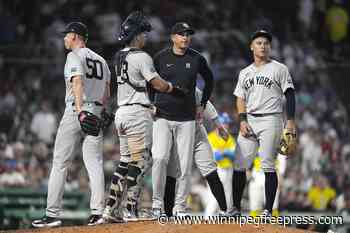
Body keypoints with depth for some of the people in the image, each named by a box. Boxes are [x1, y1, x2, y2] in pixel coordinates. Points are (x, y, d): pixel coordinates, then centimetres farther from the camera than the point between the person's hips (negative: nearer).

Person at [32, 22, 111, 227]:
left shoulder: (75, 56, -4)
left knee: (60, 163, -1)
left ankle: (53, 214, -2)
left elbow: (78, 82, -20)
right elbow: (107, 94, 18)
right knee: (95, 163, 2)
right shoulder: (101, 60, 19)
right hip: (96, 113, 6)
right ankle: (98, 212, -8)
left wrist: (80, 111, -30)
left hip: (75, 111, -6)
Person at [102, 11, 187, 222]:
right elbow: (159, 84, -13)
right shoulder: (141, 57, -12)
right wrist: (177, 90, 4)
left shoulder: (119, 57, 14)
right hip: (138, 113, -9)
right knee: (140, 161, -5)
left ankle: (111, 208, 8)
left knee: (125, 161, 13)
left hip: (122, 112, 9)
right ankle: (132, 211, -7)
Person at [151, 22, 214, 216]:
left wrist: (203, 105, 15)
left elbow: (209, 80, 20)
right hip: (163, 117, -1)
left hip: (187, 119, 2)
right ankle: (157, 203, -5)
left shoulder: (197, 59, 4)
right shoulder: (161, 58, 1)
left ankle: (180, 205, 9)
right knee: (160, 158, -15)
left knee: (186, 164, 0)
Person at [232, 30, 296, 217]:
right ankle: (236, 207, 6)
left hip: (270, 120, -5)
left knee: (268, 165, -9)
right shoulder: (245, 73, 16)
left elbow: (289, 96, -1)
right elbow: (240, 98, 14)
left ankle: (268, 209, -6)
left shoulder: (279, 69, 3)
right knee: (239, 164, -1)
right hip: (249, 121, 5)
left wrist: (290, 121, -10)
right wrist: (242, 121, -2)